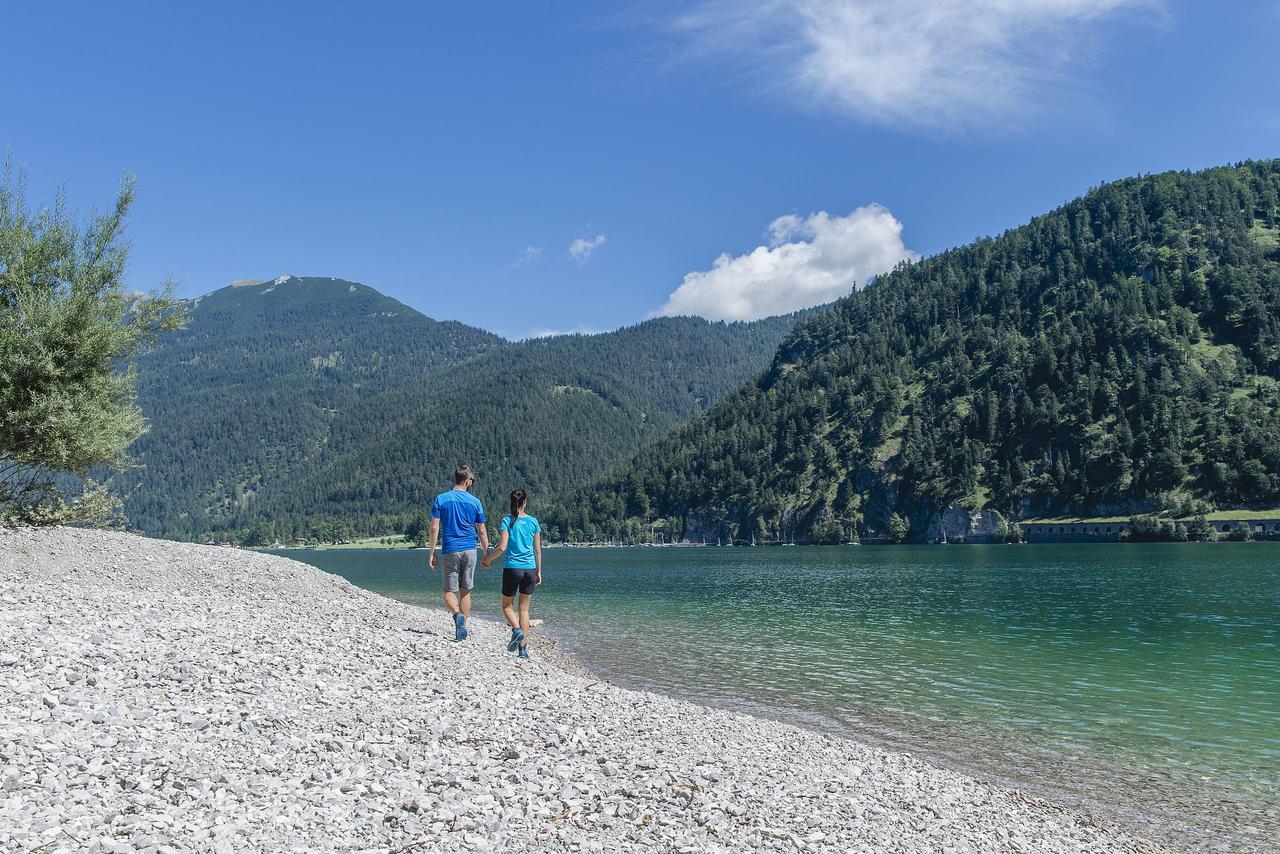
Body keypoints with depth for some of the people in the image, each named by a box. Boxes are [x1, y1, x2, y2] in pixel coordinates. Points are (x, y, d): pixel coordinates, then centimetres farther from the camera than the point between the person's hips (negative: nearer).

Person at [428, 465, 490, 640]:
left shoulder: (440, 499, 0)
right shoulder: (475, 502, 2)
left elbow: (434, 528, -4)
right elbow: (482, 531, 6)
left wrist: (432, 553, 1)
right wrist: (487, 553, 15)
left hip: (449, 551, -1)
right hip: (469, 550, 1)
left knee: (449, 592, 5)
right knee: (465, 591, 11)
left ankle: (457, 614, -23)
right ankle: (463, 627, 12)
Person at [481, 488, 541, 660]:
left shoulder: (507, 521, -6)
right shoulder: (533, 521, 3)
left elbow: (502, 547, -13)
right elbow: (538, 550, 5)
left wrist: (487, 560, 3)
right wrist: (539, 571, 14)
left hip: (512, 568, -3)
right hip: (530, 569, 3)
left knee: (506, 606, 15)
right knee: (524, 609, 10)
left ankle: (517, 629, -12)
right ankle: (523, 648, 6)